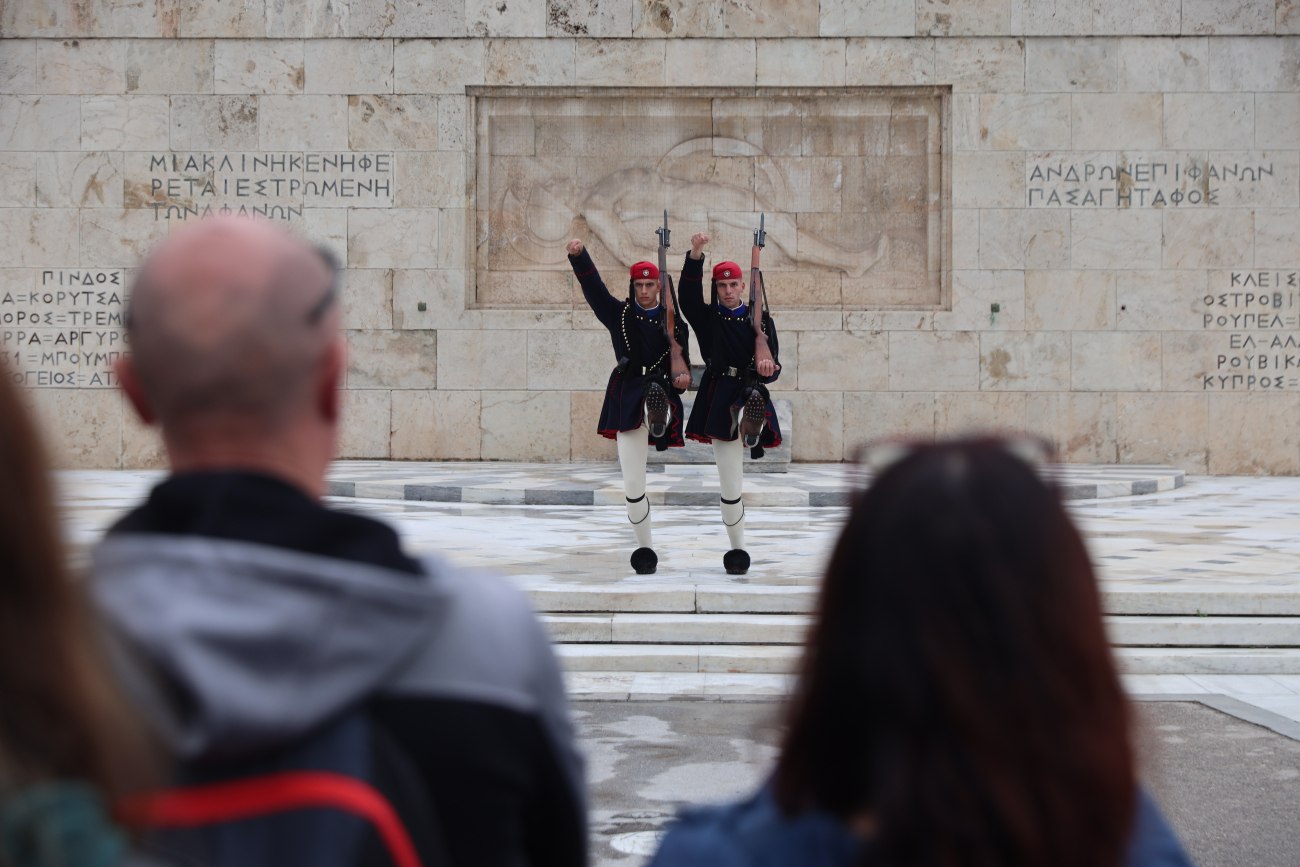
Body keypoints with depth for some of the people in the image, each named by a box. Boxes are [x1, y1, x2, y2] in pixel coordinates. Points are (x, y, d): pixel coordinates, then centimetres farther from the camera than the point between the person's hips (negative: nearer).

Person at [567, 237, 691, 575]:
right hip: (627, 400, -2)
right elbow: (593, 287, -6)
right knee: (633, 487, -2)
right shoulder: (619, 314, 5)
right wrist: (579, 255, -21)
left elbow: (682, 359, 7)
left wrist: (683, 376, -17)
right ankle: (646, 550, 7)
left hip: (660, 392, 2)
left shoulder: (673, 321, 5)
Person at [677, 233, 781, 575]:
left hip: (750, 394, 3)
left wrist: (768, 368, -22)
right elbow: (689, 294, -12)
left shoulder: (760, 320, 8)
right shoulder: (708, 318, 6)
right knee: (730, 485, -2)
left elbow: (772, 365, 3)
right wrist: (695, 254, -24)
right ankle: (737, 549, 5)